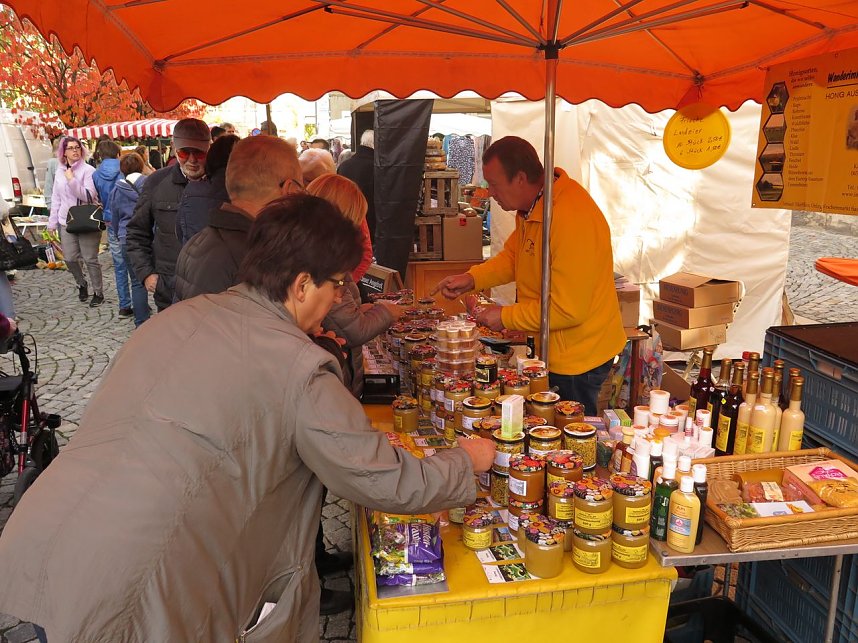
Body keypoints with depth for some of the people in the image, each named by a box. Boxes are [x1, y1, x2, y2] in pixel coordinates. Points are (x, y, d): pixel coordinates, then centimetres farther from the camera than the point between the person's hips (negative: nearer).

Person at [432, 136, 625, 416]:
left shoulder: (571, 219, -30)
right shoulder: (532, 206, 1)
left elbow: (568, 310, -29)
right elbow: (513, 256, 14)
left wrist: (505, 316, -18)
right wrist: (471, 278, -3)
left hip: (577, 359, -9)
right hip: (554, 350, 9)